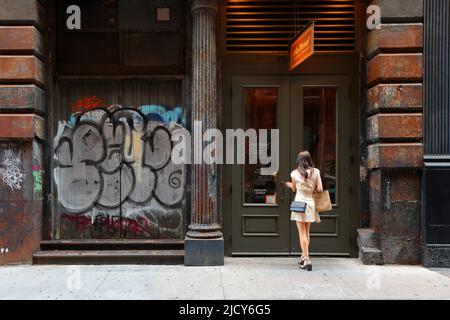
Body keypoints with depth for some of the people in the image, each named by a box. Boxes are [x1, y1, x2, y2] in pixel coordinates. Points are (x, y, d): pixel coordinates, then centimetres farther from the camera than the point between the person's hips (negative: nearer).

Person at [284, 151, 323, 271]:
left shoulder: (295, 173, -3)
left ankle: (306, 259, -6)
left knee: (302, 233, 0)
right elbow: (320, 189, -5)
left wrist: (288, 184, 30)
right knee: (306, 232, 16)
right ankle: (304, 257, 26)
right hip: (310, 203, 3)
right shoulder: (315, 172, -1)